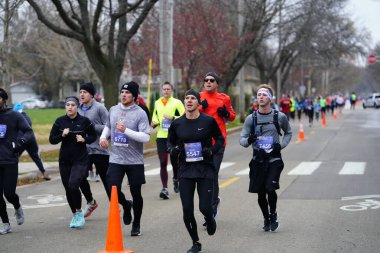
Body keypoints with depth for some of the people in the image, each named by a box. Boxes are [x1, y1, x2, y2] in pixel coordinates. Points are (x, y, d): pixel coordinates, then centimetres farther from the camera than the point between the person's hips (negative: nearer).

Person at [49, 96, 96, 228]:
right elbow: (51, 139, 2)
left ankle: (79, 212, -1)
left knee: (73, 185, -22)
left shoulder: (84, 121, -6)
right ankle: (75, 215, 29)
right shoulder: (60, 121, 0)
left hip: (81, 160, -3)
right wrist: (62, 135, -16)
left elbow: (93, 136, 7)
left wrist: (84, 139, -13)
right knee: (68, 189, 9)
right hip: (64, 160, 4)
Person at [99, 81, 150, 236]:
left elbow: (146, 137, -19)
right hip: (115, 159, 3)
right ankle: (125, 205, 24)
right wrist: (103, 136, 8)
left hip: (135, 161, -3)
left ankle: (136, 224, 27)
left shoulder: (140, 113, -10)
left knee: (136, 193, 6)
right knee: (113, 189, -10)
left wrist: (126, 130, -26)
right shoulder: (113, 110, 6)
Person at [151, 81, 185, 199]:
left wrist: (173, 118, -19)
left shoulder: (177, 103, -2)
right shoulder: (157, 103, 12)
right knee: (163, 163, -4)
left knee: (174, 161, 10)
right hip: (161, 136, 3)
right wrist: (154, 122, 6)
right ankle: (165, 188, -5)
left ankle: (175, 179, 39)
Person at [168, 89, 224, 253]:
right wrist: (173, 150, -7)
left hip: (205, 170, -2)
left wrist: (212, 150, -11)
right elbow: (170, 141, 15)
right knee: (187, 210, 0)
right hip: (185, 170, 2)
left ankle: (210, 220, 32)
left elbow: (220, 139, 8)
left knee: (205, 207, -8)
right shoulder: (177, 123, 2)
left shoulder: (209, 121, -3)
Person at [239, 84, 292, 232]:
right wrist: (248, 140, -20)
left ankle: (273, 215, 11)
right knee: (260, 193, 4)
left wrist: (281, 145, 0)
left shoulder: (280, 117, 0)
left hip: (274, 159, -2)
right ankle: (266, 219, 28)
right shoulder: (251, 119, 1)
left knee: (270, 188, -17)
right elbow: (242, 139, 3)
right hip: (258, 159, 2)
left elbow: (288, 133, 18)